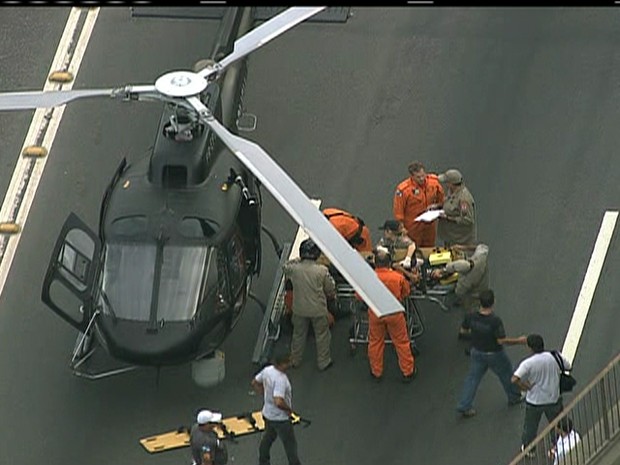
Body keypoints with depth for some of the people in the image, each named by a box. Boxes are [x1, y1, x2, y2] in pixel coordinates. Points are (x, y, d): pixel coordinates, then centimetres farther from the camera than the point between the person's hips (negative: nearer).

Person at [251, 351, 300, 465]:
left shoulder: (267, 370, -8)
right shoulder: (281, 380, -34)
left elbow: (255, 383, 9)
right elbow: (278, 402, -42)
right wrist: (289, 409, -23)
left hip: (267, 413, 9)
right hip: (280, 418, -9)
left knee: (267, 438, 28)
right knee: (290, 444, 8)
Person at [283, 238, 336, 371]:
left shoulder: (294, 269, -18)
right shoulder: (322, 271, -23)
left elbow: (285, 267, 8)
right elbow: (330, 289, -9)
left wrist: (298, 260, 11)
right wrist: (332, 296, 12)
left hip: (299, 309, 3)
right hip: (318, 310, -3)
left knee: (298, 334, 23)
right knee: (322, 335, 18)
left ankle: (295, 360, 38)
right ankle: (323, 362, 29)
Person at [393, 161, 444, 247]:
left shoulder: (434, 181, -9)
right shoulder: (403, 189, -22)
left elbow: (441, 200, 13)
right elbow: (398, 211, -14)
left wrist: (436, 205, -3)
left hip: (430, 226, 4)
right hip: (413, 227, -4)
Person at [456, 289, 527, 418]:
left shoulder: (470, 317, -20)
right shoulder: (495, 321, -33)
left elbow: (463, 330, -3)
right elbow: (501, 340, -26)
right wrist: (518, 341, -13)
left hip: (477, 353, 3)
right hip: (494, 354, -3)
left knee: (472, 378, 17)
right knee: (506, 374, 23)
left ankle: (464, 406, 17)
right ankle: (514, 397, 45)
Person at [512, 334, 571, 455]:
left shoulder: (528, 363, -24)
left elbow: (515, 379, -32)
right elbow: (568, 367, 2)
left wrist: (525, 387, -15)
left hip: (534, 401, -2)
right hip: (553, 399, 2)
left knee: (530, 426, 21)